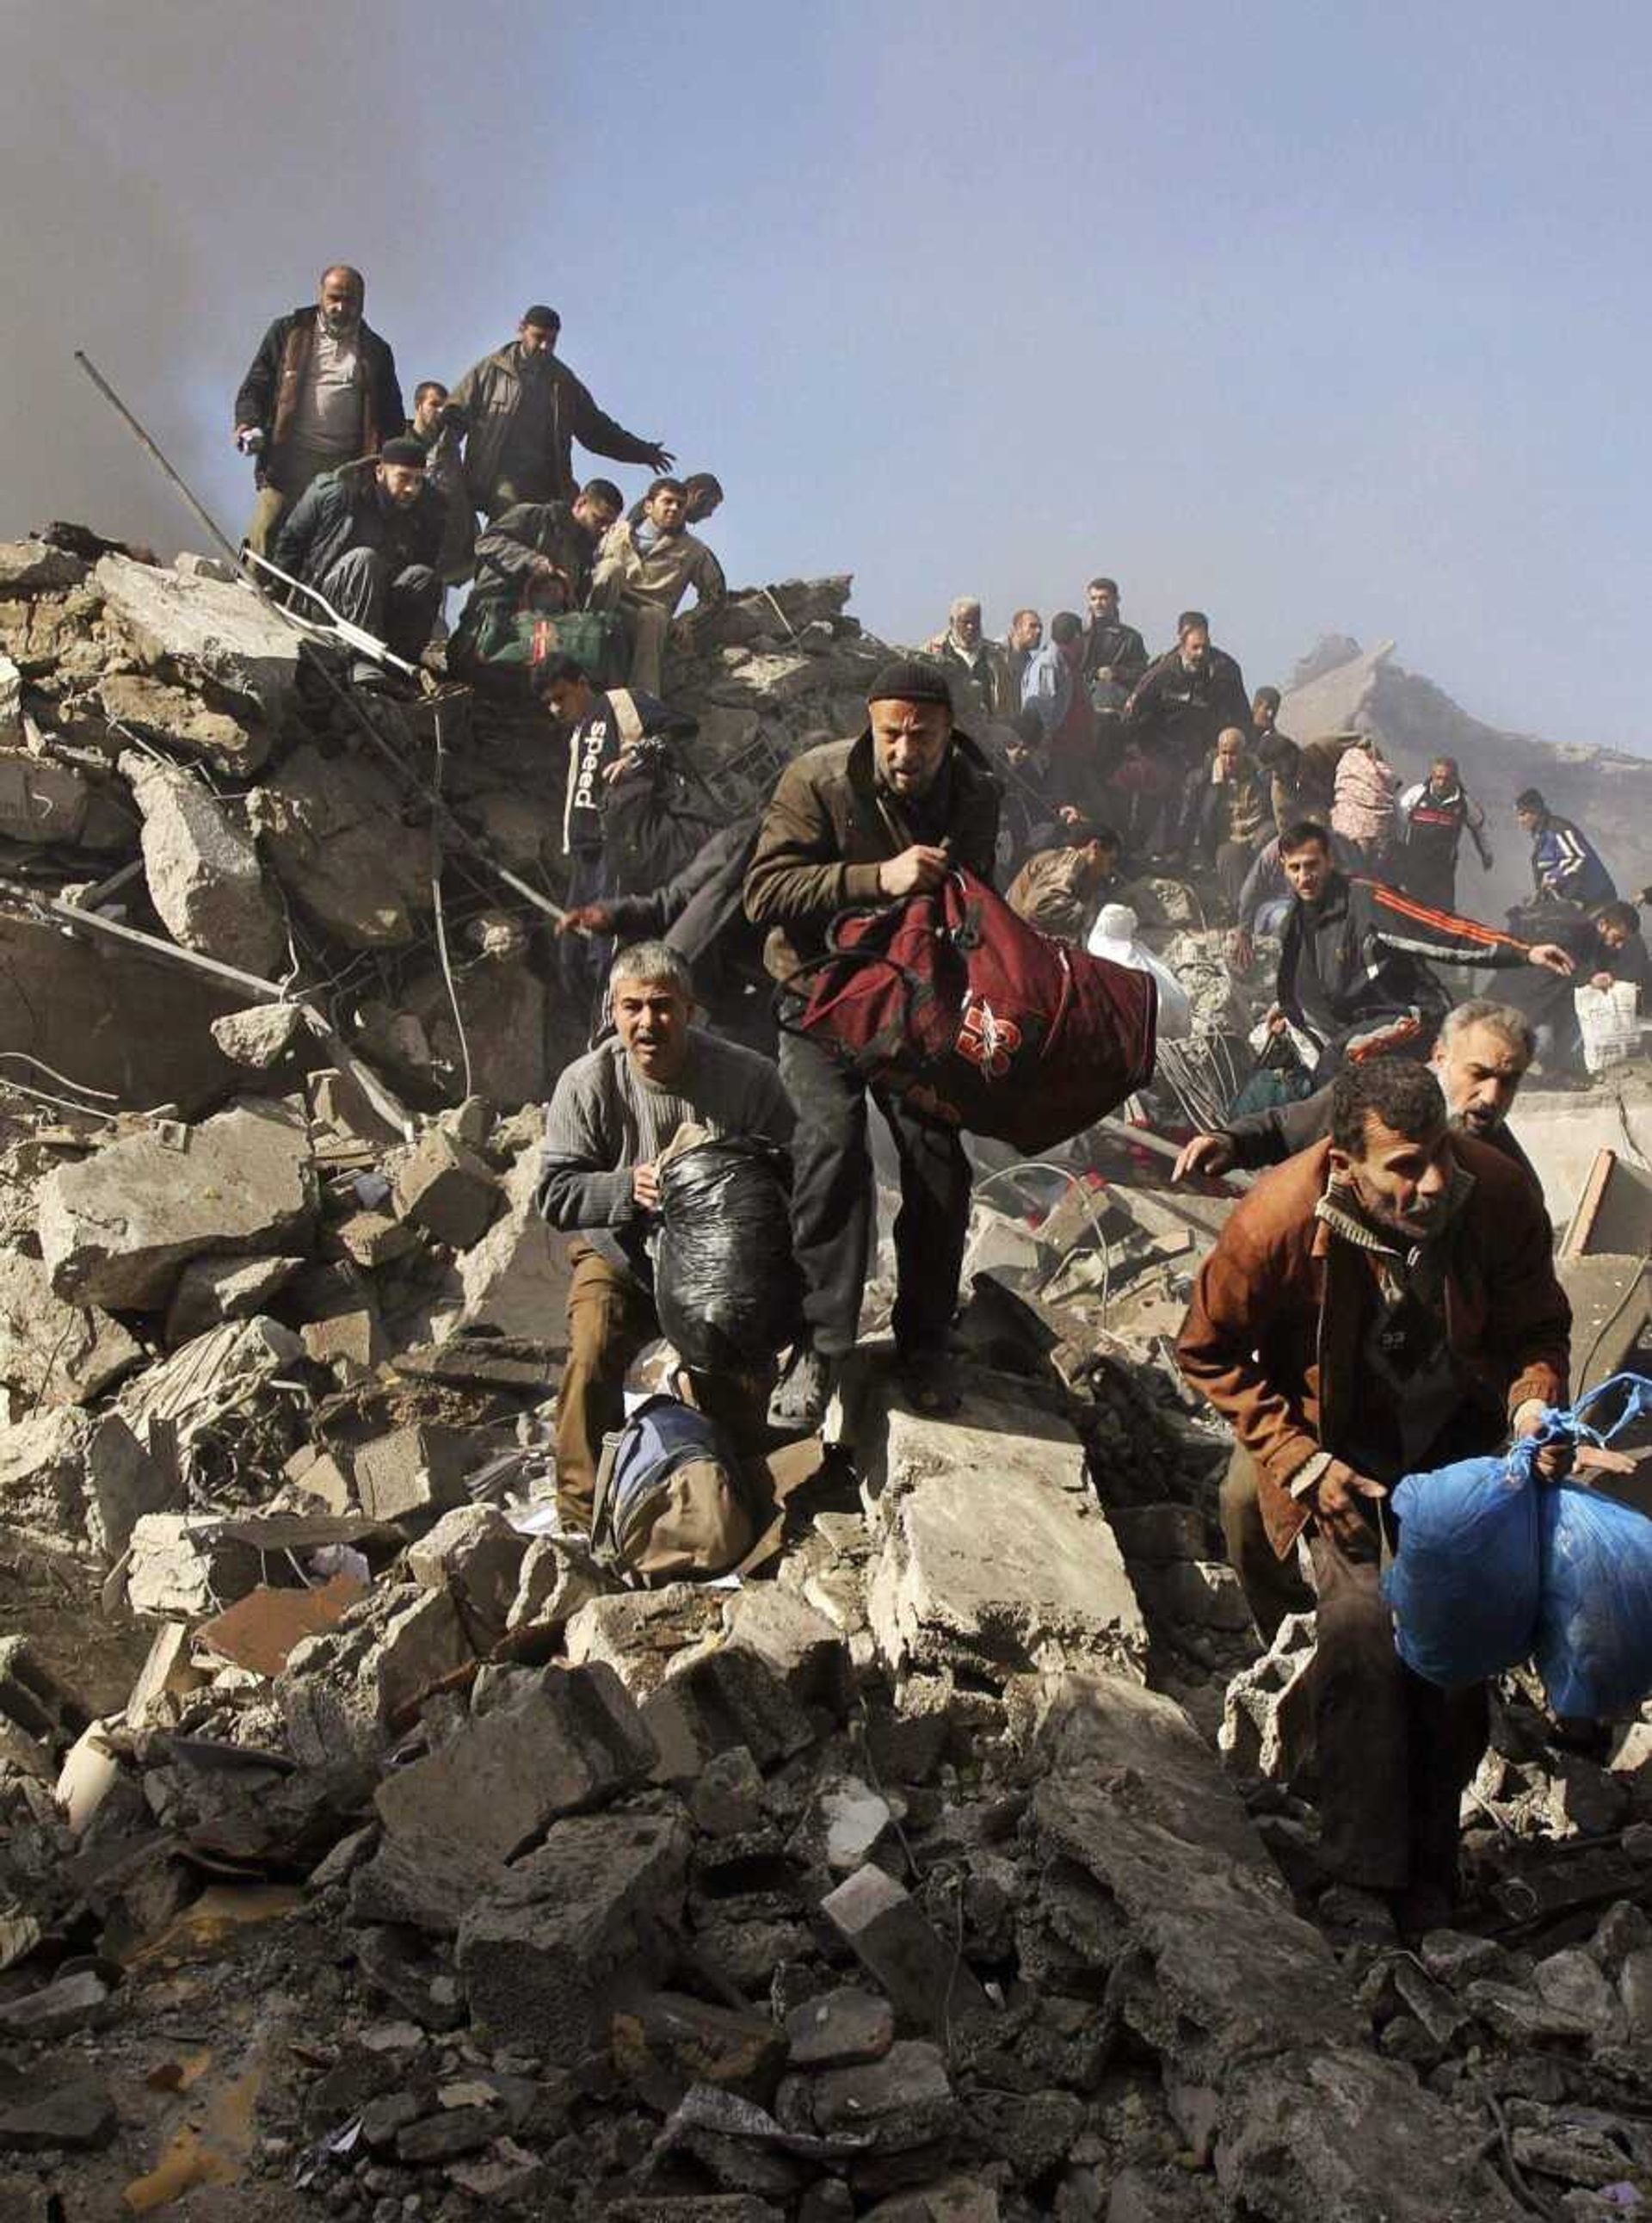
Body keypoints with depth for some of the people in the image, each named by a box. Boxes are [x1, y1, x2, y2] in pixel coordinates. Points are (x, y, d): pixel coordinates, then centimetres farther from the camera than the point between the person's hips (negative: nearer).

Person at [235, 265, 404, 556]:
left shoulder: (376, 352, 16)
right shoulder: (288, 332, 12)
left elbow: (392, 417, 17)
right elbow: (254, 387, 11)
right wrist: (247, 424, -8)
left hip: (346, 467, 1)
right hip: (289, 458, -1)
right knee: (267, 532, -11)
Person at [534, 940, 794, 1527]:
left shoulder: (748, 1077, -12)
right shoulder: (585, 1083, -10)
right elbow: (555, 1193, -8)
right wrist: (628, 1187, -25)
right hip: (620, 1256, 0)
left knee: (729, 1384, -13)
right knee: (593, 1354, -25)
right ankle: (582, 1512, -9)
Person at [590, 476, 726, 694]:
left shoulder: (693, 551, 17)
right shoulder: (620, 531, 17)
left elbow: (714, 593, 23)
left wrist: (688, 622, 9)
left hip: (650, 617, 0)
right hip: (606, 607, 0)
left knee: (653, 617, -39)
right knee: (613, 567, -29)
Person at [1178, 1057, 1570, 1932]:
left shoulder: (1499, 1193, -21)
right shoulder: (1278, 1219, -28)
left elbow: (1538, 1326, -2)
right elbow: (1209, 1351, -11)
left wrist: (1535, 1402, -24)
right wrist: (1304, 1463, -18)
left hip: (1459, 1429, 2)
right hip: (1339, 1436, -2)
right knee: (1363, 1622, -19)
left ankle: (1430, 1849, 16)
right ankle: (1370, 1861, -2)